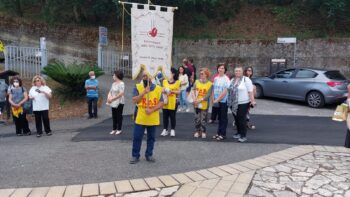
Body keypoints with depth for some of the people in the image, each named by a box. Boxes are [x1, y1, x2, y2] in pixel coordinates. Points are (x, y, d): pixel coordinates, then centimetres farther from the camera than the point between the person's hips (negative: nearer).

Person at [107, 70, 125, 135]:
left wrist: (112, 98, -19)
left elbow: (121, 93, -21)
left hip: (119, 103, -7)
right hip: (113, 103, 7)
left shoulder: (121, 84, -11)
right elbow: (110, 92, 13)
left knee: (119, 116, 1)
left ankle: (119, 129, 10)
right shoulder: (114, 84, 13)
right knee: (114, 116, 11)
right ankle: (114, 129, 20)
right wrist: (109, 97, -9)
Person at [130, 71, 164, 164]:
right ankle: (135, 156, 17)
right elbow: (134, 101, -12)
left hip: (153, 119, 1)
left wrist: (152, 110, -17)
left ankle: (149, 155, 26)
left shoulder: (158, 88, 0)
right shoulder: (138, 87, -2)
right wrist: (144, 92, -21)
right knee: (137, 137, 3)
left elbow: (161, 103, -4)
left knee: (151, 138, 11)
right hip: (140, 118, -1)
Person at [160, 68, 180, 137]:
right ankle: (165, 130, 16)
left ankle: (172, 130, 14)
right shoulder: (165, 81, 7)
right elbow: (162, 90, 11)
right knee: (165, 116, 7)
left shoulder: (177, 82, -2)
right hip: (165, 101, 3)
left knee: (172, 116, 4)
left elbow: (178, 92, -3)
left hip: (173, 102, -3)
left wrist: (171, 91, -17)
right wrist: (164, 91, -11)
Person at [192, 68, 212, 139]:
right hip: (197, 104, 2)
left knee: (203, 119, 4)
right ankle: (197, 131, 19)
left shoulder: (210, 84, -4)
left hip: (204, 104, -2)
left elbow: (208, 95, -10)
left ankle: (203, 132, 17)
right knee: (197, 119, 7)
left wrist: (200, 100, -19)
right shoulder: (196, 82, 4)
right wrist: (194, 99, -17)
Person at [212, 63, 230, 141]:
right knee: (220, 117, 13)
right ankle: (219, 133, 21)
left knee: (223, 118, 4)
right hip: (216, 101, 5)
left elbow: (225, 91, -15)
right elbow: (213, 90, 10)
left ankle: (223, 134, 11)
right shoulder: (216, 78, 8)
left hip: (223, 101, -5)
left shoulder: (226, 79, -10)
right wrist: (213, 99, -1)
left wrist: (217, 100, -15)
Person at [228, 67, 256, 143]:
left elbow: (250, 92, -11)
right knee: (236, 119, 13)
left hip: (243, 103, -6)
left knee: (242, 119, -4)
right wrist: (229, 101, 17)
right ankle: (239, 133, 28)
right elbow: (230, 90, 19)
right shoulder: (232, 80, 13)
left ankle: (243, 136, 4)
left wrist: (252, 101, -18)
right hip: (233, 104, 6)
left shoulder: (246, 80, -7)